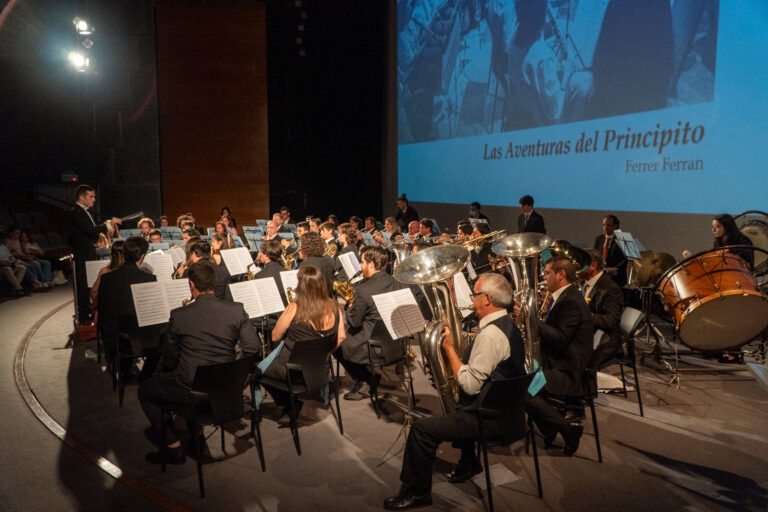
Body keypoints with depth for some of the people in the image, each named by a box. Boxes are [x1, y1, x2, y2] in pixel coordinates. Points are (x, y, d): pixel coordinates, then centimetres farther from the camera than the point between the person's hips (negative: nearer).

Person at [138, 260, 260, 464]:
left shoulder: (179, 316, -12)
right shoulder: (237, 310, -7)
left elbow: (169, 362, -2)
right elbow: (254, 349, -7)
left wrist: (165, 364, 21)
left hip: (192, 391, -5)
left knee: (145, 390, 22)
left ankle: (173, 446, 18)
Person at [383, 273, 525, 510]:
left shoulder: (490, 334, -26)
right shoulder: (507, 324, 7)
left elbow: (470, 385, -27)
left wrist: (449, 348, -20)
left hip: (491, 418, -11)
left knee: (422, 428, -9)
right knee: (461, 408, 36)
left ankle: (416, 493, 7)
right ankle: (468, 464, 45)